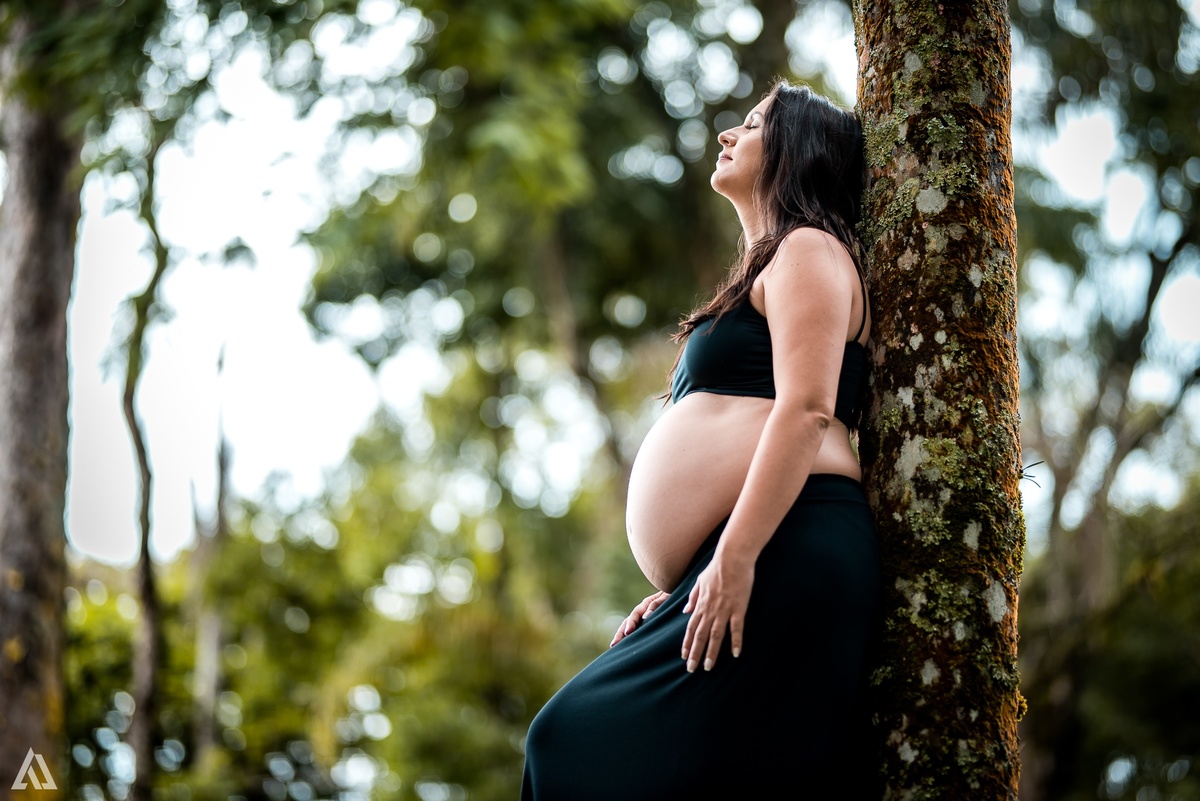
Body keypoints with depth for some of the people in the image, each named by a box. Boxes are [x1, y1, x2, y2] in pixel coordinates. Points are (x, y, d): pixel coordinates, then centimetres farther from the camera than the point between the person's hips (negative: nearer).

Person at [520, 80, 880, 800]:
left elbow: (806, 411, -14)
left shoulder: (809, 250, 2)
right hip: (724, 572, 10)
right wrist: (677, 588, 23)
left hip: (783, 553, -10)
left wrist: (734, 557, -22)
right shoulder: (765, 273, 33)